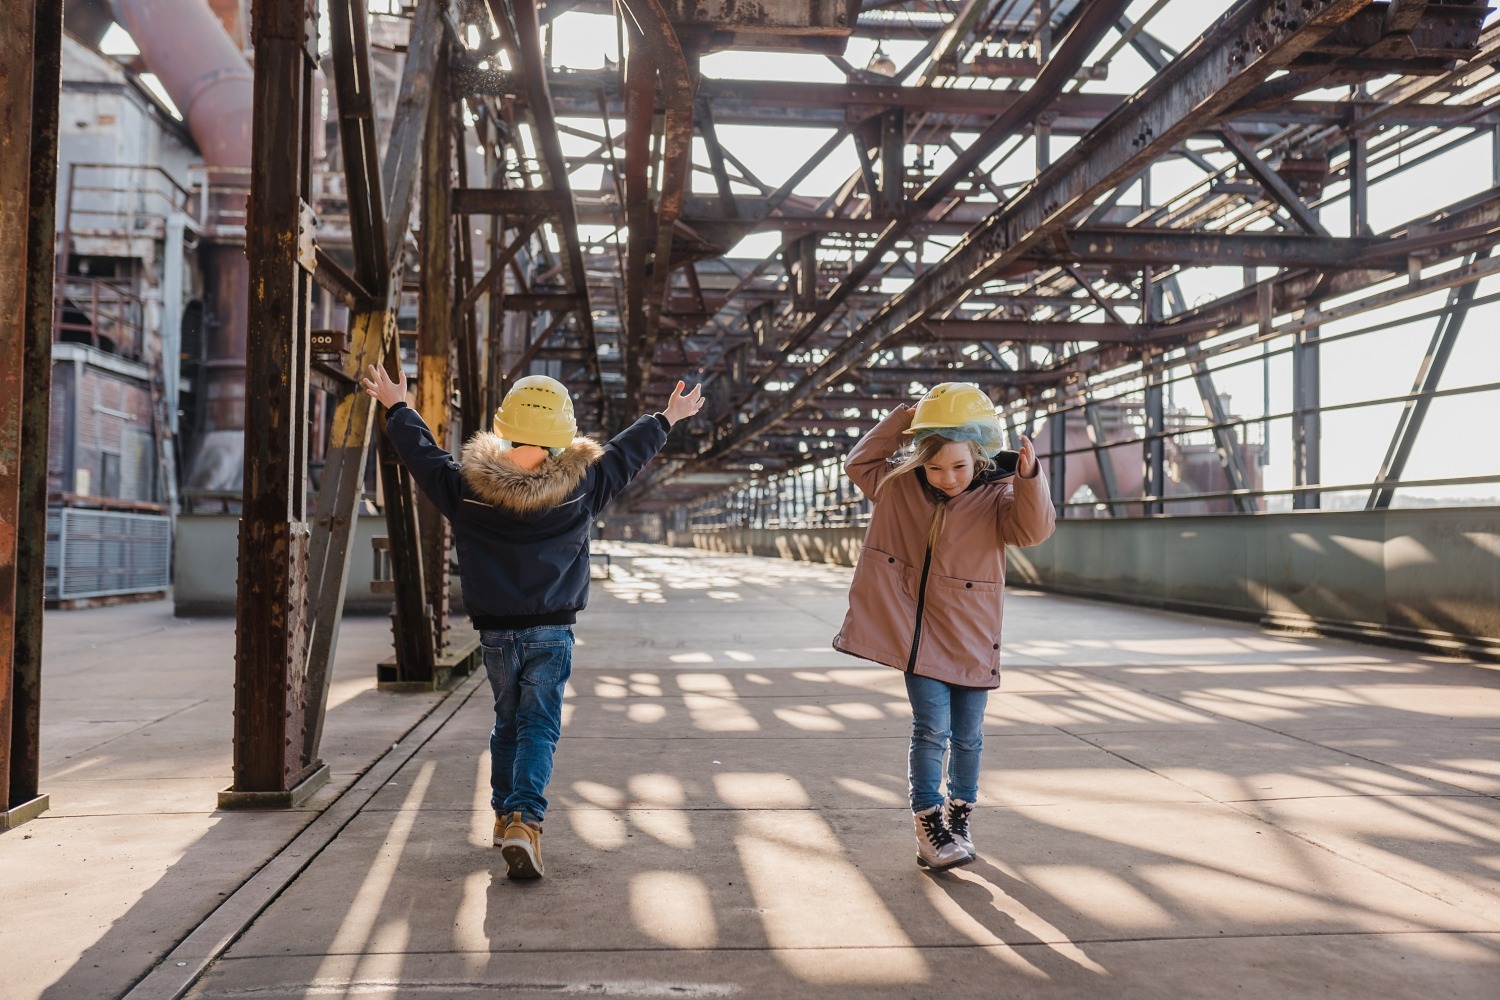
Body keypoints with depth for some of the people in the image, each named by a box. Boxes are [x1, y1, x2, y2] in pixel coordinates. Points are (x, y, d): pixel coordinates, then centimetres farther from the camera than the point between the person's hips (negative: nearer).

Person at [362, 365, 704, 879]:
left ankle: (505, 813, 29)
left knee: (507, 722, 20)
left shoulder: (468, 488, -7)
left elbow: (424, 454, 9)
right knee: (539, 726, 0)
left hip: (495, 633, 2)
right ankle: (526, 820, -16)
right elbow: (625, 454, 7)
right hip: (551, 633, -2)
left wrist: (396, 407, 27)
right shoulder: (578, 488, -9)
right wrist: (666, 418, 23)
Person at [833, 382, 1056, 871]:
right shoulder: (900, 487, 1)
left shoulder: (996, 496, -8)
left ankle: (960, 812, 31)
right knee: (932, 726, -7)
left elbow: (1033, 527, -24)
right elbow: (858, 463, 7)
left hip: (970, 638, 0)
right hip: (918, 630, 0)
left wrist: (1029, 477, -42)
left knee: (967, 734, 10)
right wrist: (904, 418, -2)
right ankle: (928, 824, 2)